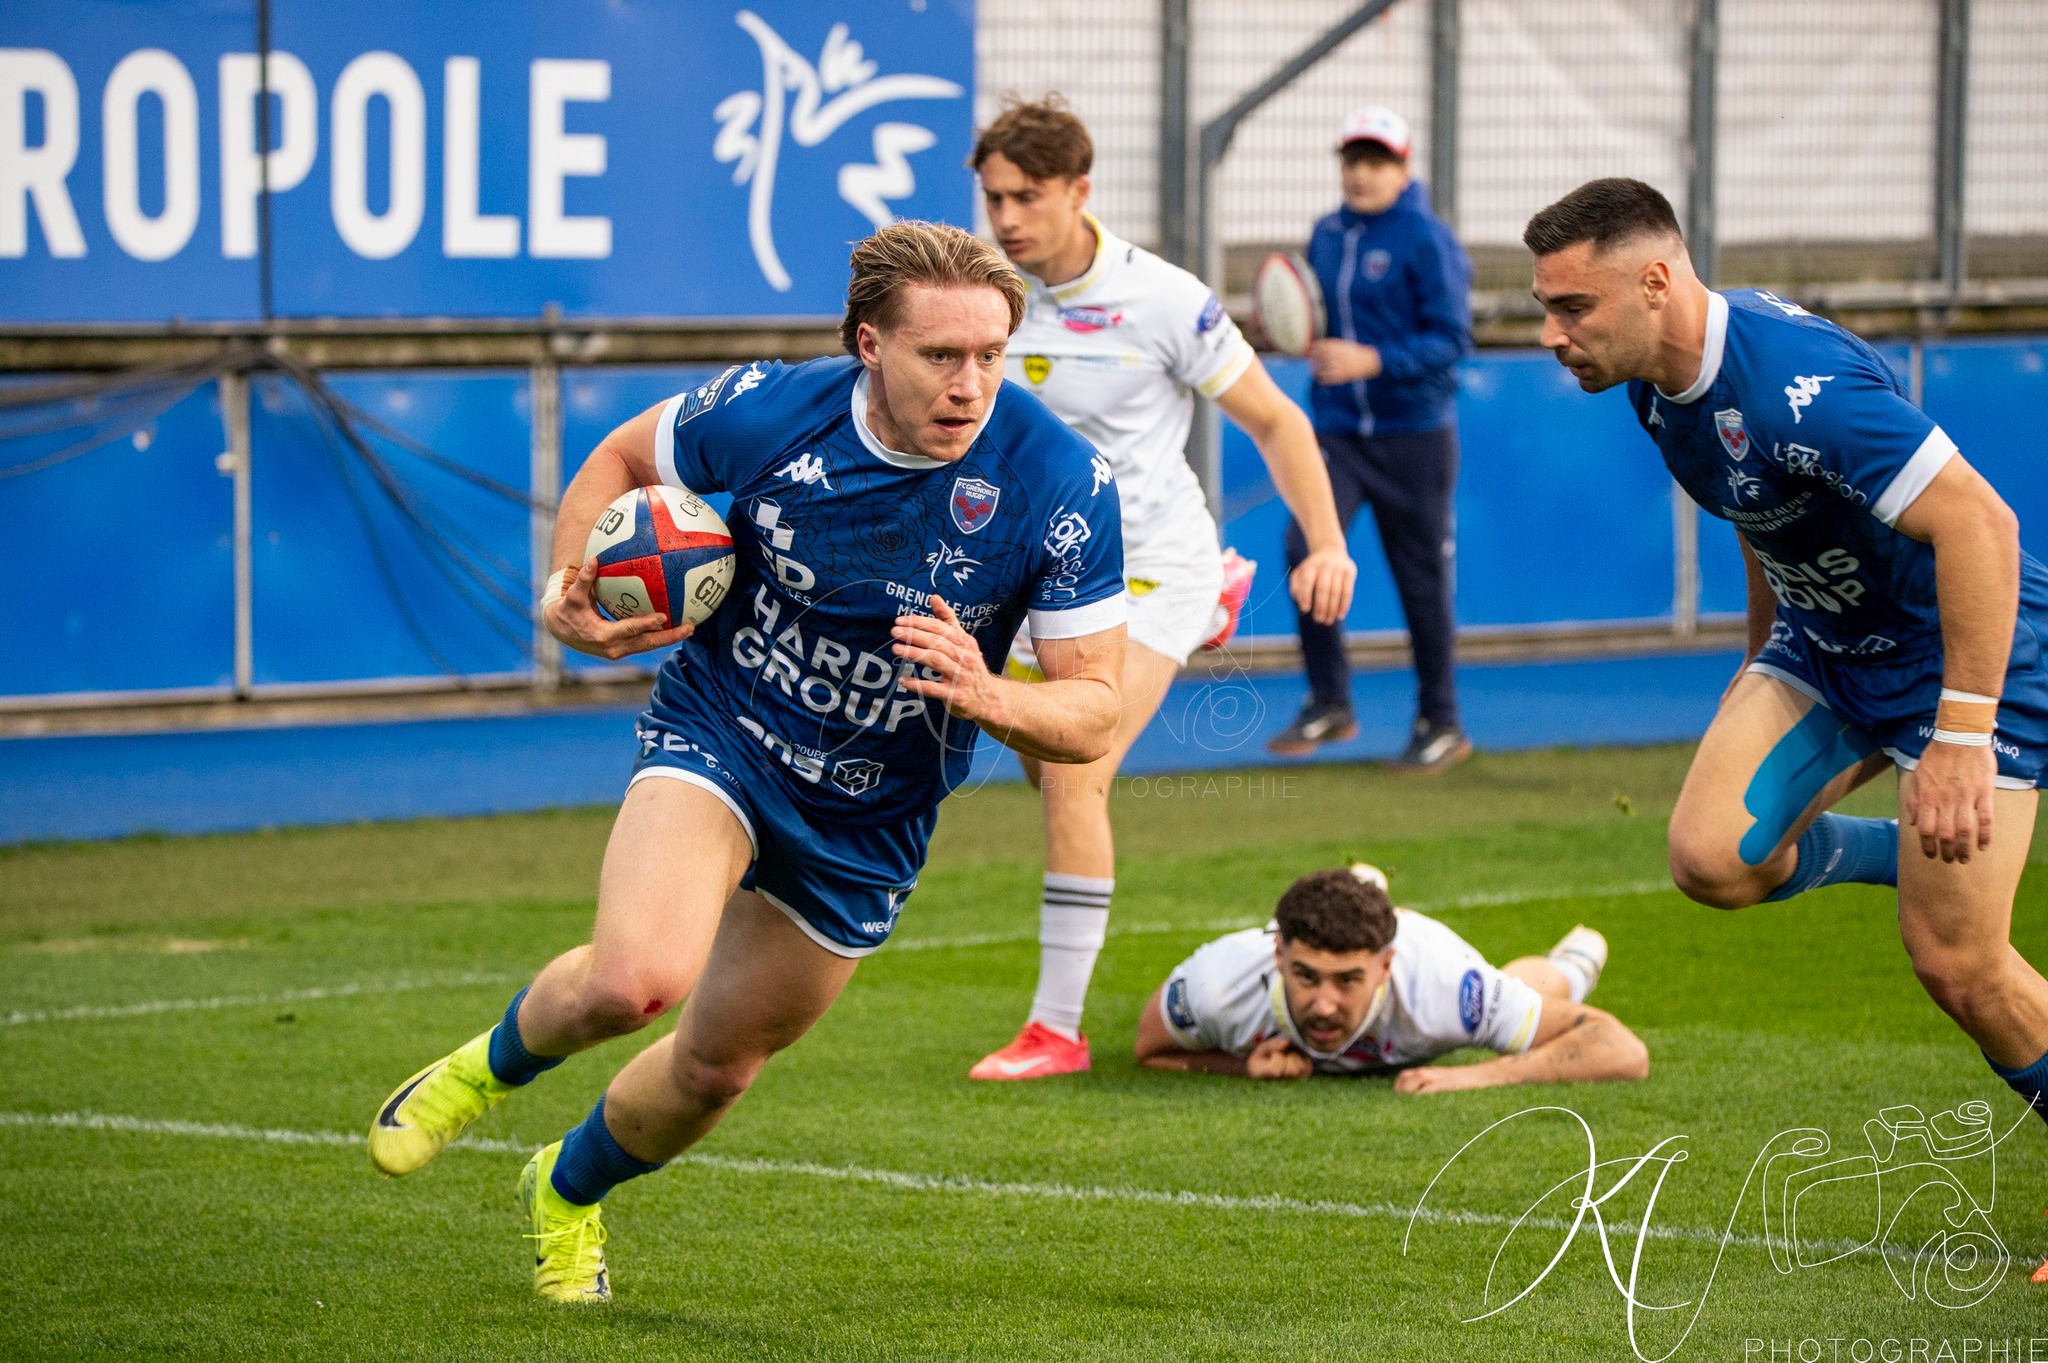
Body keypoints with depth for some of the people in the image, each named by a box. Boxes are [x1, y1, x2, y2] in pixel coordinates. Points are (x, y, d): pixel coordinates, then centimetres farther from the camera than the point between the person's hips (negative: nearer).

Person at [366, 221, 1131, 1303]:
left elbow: (1094, 712, -17)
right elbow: (620, 459, 3)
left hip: (869, 822, 2)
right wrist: (568, 590, -14)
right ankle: (492, 1064, 7)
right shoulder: (765, 412, -21)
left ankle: (568, 1192, 48)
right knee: (637, 979, -29)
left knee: (715, 1067, 14)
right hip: (720, 731, -2)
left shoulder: (1060, 484, -23)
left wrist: (989, 697, -37)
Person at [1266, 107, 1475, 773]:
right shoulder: (1328, 235, 10)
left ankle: (1441, 723, 15)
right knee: (1306, 547, -13)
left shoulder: (1426, 239, -9)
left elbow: (1452, 337, -14)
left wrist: (1373, 361, -25)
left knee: (1421, 579, 2)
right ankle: (1328, 704, -1)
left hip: (1412, 435, -5)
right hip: (1336, 431, 5)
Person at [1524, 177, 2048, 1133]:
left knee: (1958, 966, -11)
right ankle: (1914, 855, 15)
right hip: (1826, 642, 8)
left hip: (1960, 652, -8)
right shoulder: (1659, 382, -4)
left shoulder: (1794, 385, -33)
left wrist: (1962, 739, -35)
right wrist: (1766, 657, 25)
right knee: (1713, 857, -12)